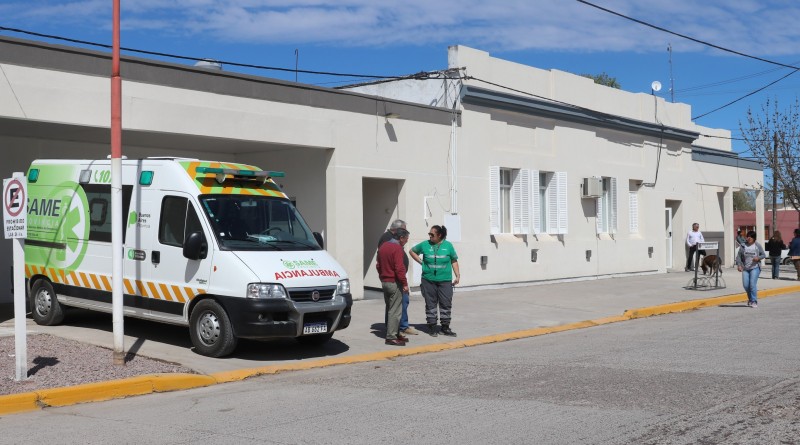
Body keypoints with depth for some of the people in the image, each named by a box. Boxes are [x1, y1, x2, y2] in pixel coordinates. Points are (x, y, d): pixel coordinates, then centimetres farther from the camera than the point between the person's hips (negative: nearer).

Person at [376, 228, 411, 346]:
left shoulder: (383, 246, 13)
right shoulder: (397, 248, -15)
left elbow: (379, 265, 19)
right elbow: (399, 268, -21)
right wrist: (405, 283, -17)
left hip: (384, 282, 9)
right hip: (394, 283, -9)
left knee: (390, 309, 15)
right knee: (395, 311, -5)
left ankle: (395, 333, 22)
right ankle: (391, 337, -6)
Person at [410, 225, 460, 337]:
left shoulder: (448, 246, 2)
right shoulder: (425, 245, 2)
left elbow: (454, 261, 8)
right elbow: (412, 251, 17)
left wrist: (457, 275, 3)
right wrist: (421, 262, 5)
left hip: (445, 281, 0)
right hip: (428, 280, 0)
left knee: (446, 304, 2)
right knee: (430, 304, 6)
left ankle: (445, 327, 12)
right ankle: (432, 327, 15)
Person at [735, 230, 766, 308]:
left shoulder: (757, 246, -1)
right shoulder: (743, 246, 3)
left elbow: (764, 255, 5)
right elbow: (738, 256, 3)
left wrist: (758, 258, -16)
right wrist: (739, 265, -10)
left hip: (755, 267, -3)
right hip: (745, 268, 3)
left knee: (753, 284, -13)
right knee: (745, 285, 1)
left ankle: (754, 301, -4)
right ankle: (750, 298, 28)